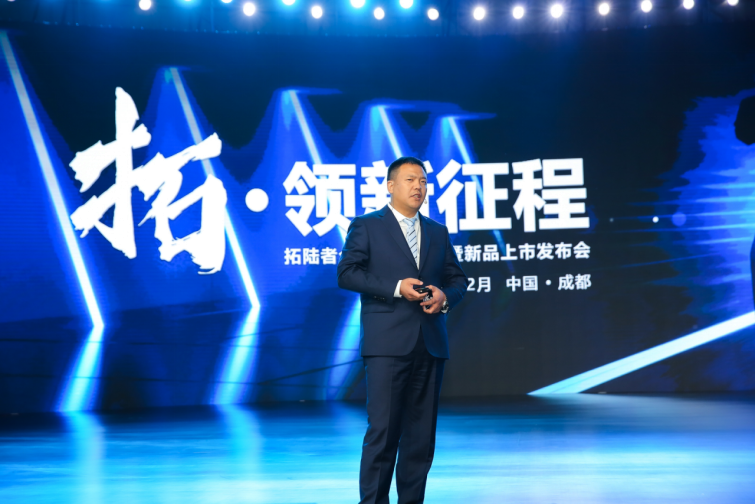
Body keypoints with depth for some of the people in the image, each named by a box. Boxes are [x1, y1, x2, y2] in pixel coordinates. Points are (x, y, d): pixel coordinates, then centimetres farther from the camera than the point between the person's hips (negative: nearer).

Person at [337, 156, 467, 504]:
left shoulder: (438, 232, 19)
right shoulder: (366, 226, 4)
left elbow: (458, 280, 18)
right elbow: (347, 274, -6)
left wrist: (445, 296, -5)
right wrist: (396, 288, -15)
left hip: (430, 344, 5)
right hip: (388, 344, -5)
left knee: (421, 434, 6)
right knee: (383, 432, -8)